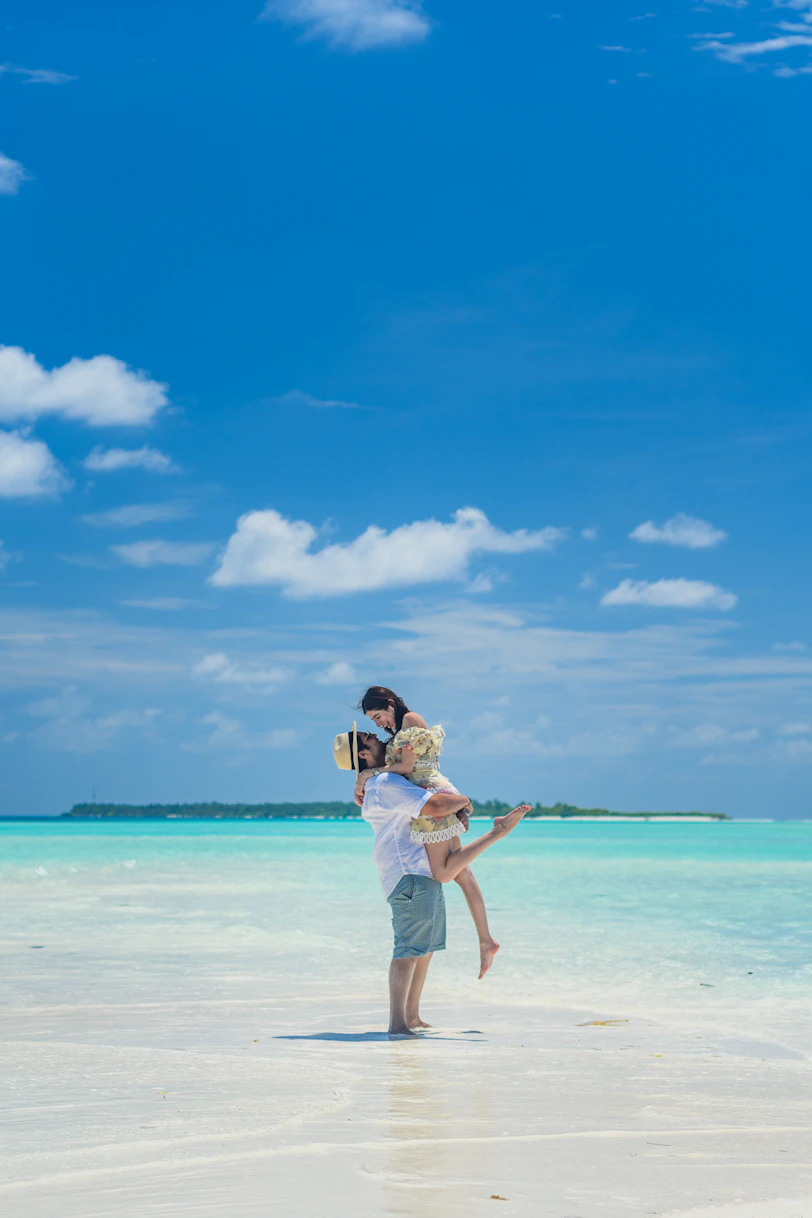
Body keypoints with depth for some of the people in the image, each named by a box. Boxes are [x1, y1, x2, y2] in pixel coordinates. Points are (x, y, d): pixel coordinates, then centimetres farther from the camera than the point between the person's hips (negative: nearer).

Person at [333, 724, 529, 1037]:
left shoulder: (378, 785, 21)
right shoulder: (386, 784, -14)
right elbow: (436, 806, -26)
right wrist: (464, 800, -5)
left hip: (424, 873, 11)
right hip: (409, 873, -11)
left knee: (427, 946, 15)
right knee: (410, 948, -14)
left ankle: (412, 1015, 19)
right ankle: (397, 1023, -16)